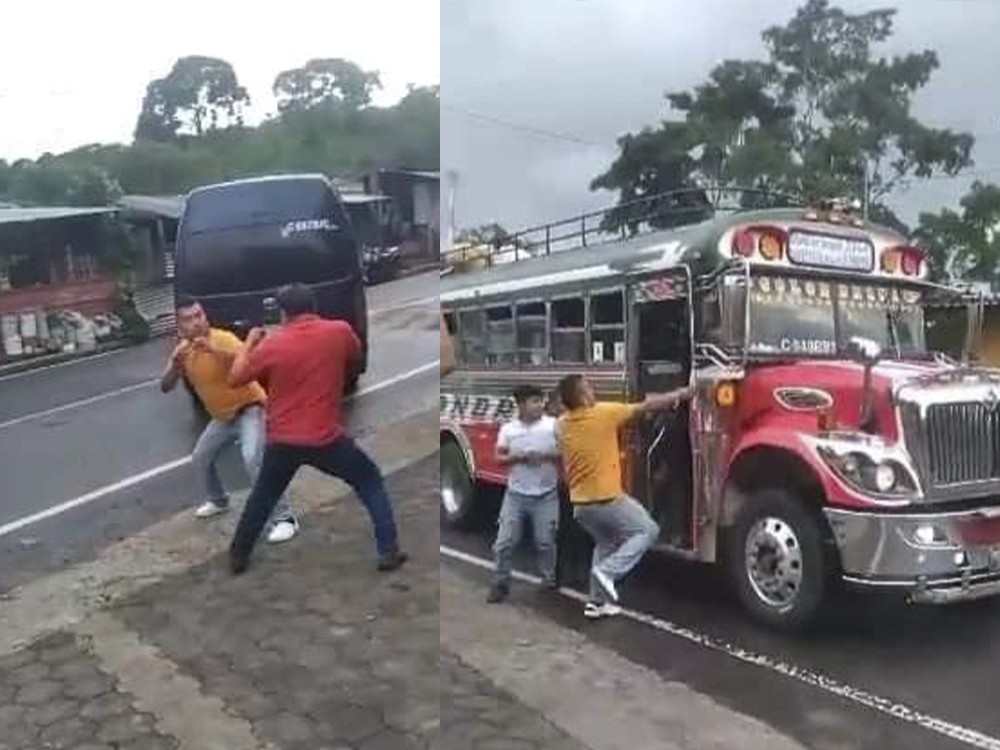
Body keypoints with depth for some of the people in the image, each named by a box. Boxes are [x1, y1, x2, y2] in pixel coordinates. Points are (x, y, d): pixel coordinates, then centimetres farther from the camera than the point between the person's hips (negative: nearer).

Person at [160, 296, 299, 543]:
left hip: (249, 407, -8)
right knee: (200, 459, 17)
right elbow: (165, 387, -7)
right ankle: (218, 500, 45)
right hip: (222, 416, 8)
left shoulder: (223, 338, -23)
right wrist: (175, 363, -26)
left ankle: (284, 518, -24)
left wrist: (214, 350, -54)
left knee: (254, 460, -27)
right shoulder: (183, 349, -2)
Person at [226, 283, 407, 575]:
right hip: (326, 439, -2)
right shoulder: (340, 331, -6)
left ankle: (238, 555, 35)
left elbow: (235, 378, 8)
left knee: (261, 498, 25)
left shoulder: (271, 345, -4)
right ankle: (388, 552, 9)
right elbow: (356, 354, 17)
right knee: (371, 483, 16)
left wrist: (250, 342, 21)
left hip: (282, 442, 2)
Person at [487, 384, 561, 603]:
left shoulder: (554, 425, -4)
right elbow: (500, 458, 1)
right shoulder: (508, 429, 0)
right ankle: (501, 584, 15)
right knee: (505, 542, 2)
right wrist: (518, 457, -16)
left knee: (545, 542, 6)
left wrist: (547, 455, -19)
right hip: (516, 494, 1)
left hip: (546, 495, -1)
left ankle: (549, 581, 25)